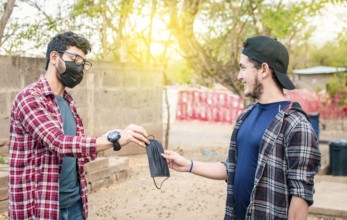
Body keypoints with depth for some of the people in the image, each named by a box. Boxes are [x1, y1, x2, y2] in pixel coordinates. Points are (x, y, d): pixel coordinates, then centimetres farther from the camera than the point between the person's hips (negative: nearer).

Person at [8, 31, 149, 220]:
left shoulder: (68, 102, 12)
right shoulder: (29, 98, -14)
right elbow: (58, 143, -26)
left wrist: (112, 138, 2)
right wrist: (113, 138, -34)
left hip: (74, 203, 7)